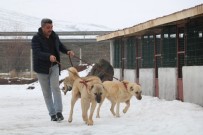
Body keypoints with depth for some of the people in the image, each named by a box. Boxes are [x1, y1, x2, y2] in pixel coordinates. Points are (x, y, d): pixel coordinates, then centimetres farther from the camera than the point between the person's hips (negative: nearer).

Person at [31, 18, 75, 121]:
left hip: (54, 66, 3)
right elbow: (37, 53, -27)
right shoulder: (36, 38, -14)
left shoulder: (54, 36, 2)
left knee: (55, 88, -14)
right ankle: (52, 114, 10)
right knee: (47, 92, 3)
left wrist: (67, 51, -1)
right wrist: (49, 56, -44)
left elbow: (60, 46, 20)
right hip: (42, 68, -2)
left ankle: (59, 112, -18)